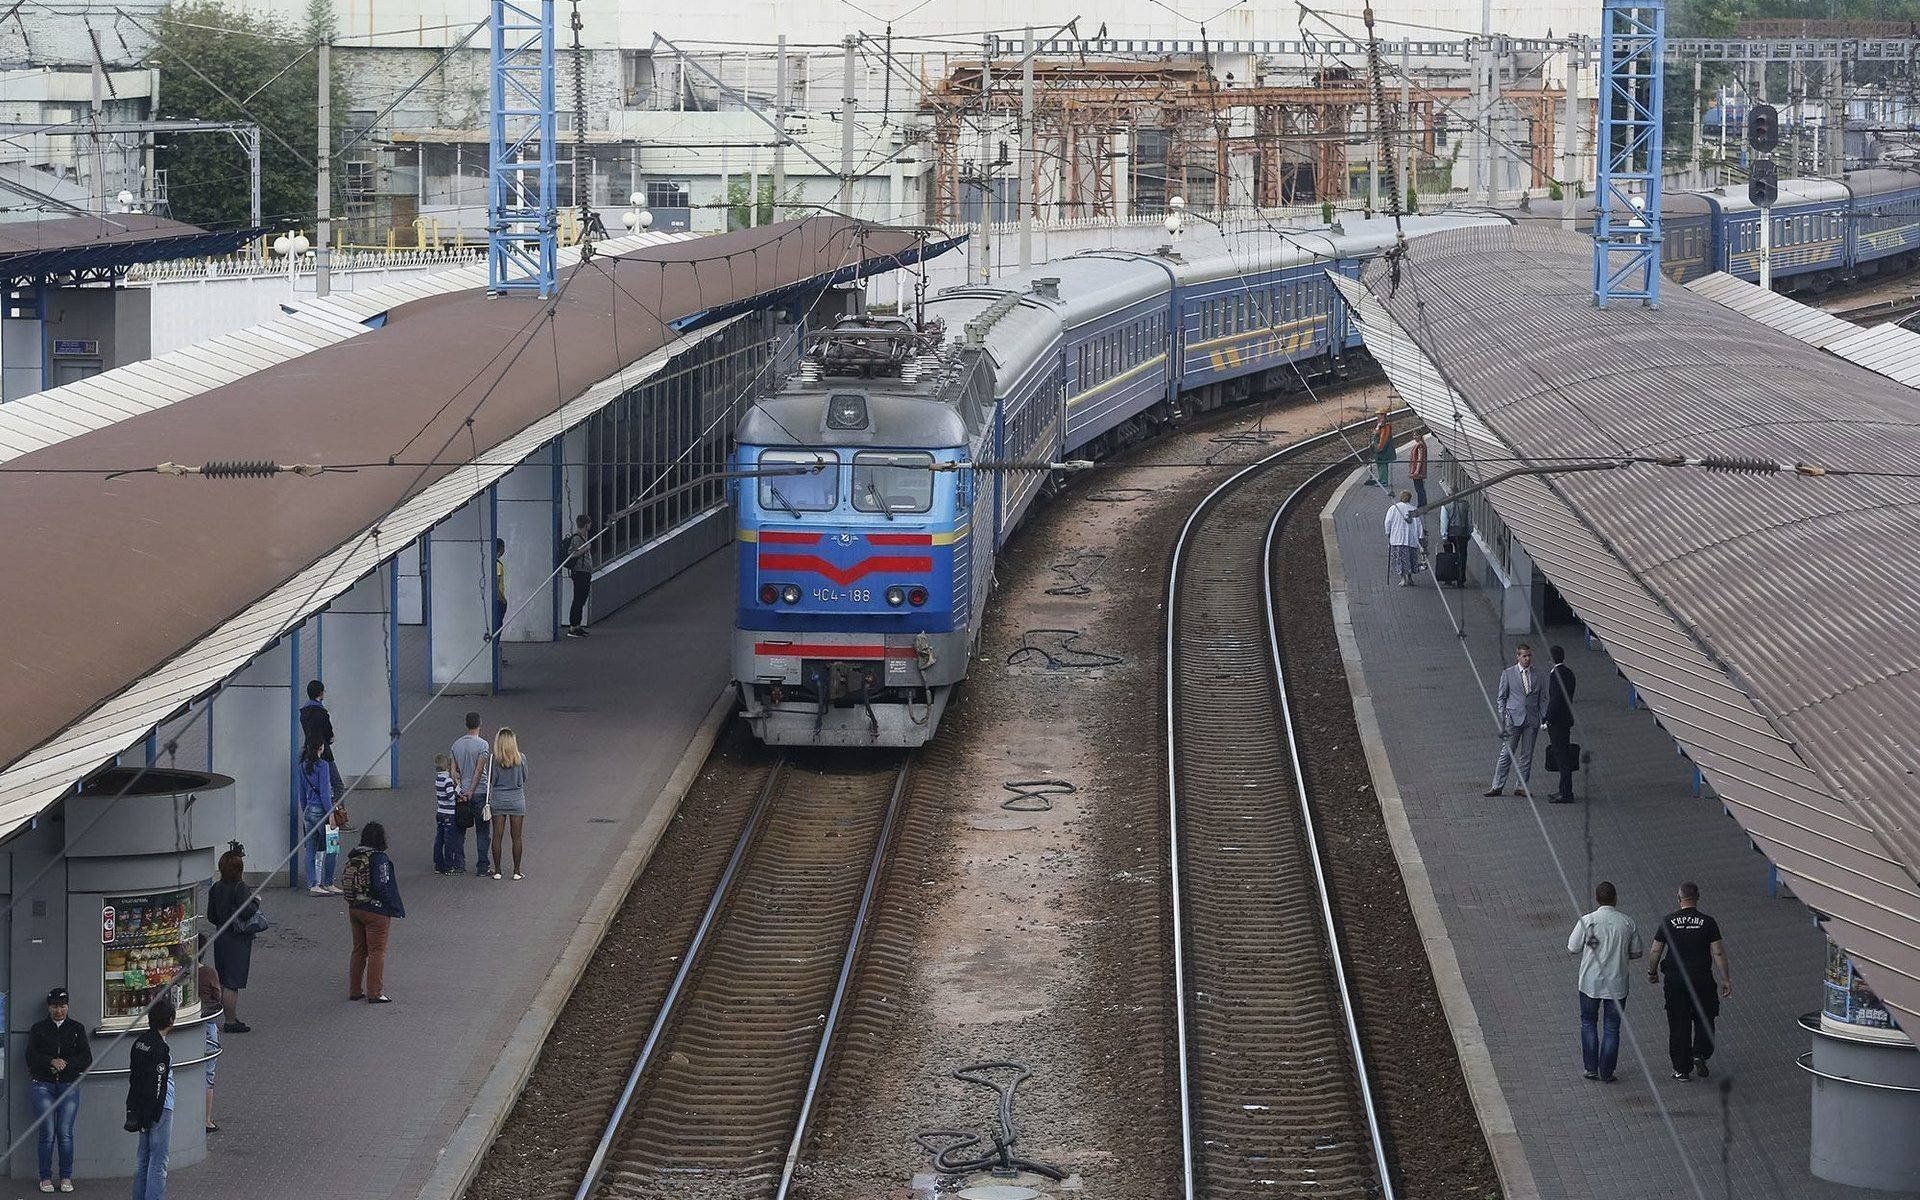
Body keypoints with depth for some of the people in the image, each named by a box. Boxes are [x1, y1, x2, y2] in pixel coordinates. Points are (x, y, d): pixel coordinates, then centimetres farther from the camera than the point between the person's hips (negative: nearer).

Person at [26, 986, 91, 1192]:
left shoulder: (77, 1029, 11)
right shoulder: (38, 1029, 9)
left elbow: (86, 1059, 4)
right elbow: (31, 1057, -1)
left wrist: (65, 1064, -11)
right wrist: (52, 1062, -17)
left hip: (69, 1085, 0)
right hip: (43, 1085, 0)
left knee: (65, 1133, -4)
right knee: (47, 1134, -4)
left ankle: (66, 1177, 4)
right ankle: (45, 1178, 3)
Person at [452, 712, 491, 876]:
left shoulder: (457, 744, 6)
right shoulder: (482, 744, -11)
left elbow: (454, 770, 2)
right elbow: (479, 770, -15)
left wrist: (460, 790, -1)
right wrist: (471, 791, -13)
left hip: (462, 792, 5)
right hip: (479, 792, -5)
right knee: (482, 831, 0)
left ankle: (459, 864, 13)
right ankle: (482, 867, -1)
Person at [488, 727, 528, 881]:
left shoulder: (495, 759, -9)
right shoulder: (520, 758, -7)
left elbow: (492, 781, -6)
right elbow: (524, 779, 4)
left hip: (498, 799, 0)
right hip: (516, 798, 0)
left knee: (497, 836, 7)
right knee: (517, 837, 6)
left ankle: (497, 871, 9)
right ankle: (516, 871, 8)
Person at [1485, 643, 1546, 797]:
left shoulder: (1538, 676, 10)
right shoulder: (1508, 674, 4)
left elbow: (1542, 700, 13)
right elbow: (1501, 698, 6)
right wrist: (1502, 716, -6)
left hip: (1532, 720, 2)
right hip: (1513, 719, -2)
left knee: (1526, 755, 3)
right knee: (1506, 753, -5)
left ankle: (1521, 787, 8)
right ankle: (1497, 786, -2)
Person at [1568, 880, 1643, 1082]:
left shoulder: (1587, 921, -13)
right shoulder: (1628, 923, -7)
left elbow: (1572, 949, -6)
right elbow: (1636, 953, 3)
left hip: (1590, 982, -1)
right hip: (1616, 983, 1)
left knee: (1588, 1023, 17)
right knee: (1611, 1028, 9)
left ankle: (1591, 1068, 16)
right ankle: (1606, 1073, 11)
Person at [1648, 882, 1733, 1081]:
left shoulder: (1668, 921, -3)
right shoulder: (1707, 922, -4)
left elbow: (1656, 951, 1)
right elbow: (1718, 953, -5)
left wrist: (1652, 972, 17)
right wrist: (1726, 980, 1)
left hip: (1675, 980, 1)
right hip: (1701, 979, -1)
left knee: (1678, 1025, 7)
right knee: (1704, 1019, 16)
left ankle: (1682, 1069, 10)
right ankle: (1700, 1054, -4)